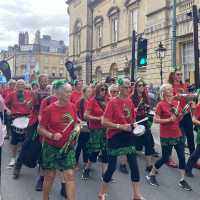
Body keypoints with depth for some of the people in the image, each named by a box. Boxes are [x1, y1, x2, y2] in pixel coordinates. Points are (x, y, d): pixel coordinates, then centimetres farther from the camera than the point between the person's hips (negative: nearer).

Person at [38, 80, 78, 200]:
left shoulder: (72, 107, -2)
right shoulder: (49, 109, -12)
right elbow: (40, 129, -7)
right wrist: (52, 135, -22)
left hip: (68, 146, 2)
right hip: (51, 147, -2)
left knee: (70, 175, -2)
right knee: (50, 176, 11)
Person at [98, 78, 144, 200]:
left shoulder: (130, 101, 5)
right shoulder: (112, 102, -13)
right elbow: (104, 122, -18)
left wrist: (134, 124, -1)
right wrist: (120, 126, -22)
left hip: (128, 135, 5)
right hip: (114, 137, -5)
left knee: (134, 165, 4)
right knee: (112, 167, 2)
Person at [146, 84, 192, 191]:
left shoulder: (177, 103, 6)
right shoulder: (161, 104, -12)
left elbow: (179, 119, 13)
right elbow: (155, 120, -16)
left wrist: (180, 115, -8)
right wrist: (169, 119, -21)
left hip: (177, 134, 6)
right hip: (166, 136, -6)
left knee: (182, 156, 4)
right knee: (165, 158, 3)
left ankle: (182, 180, 19)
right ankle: (151, 175, 23)